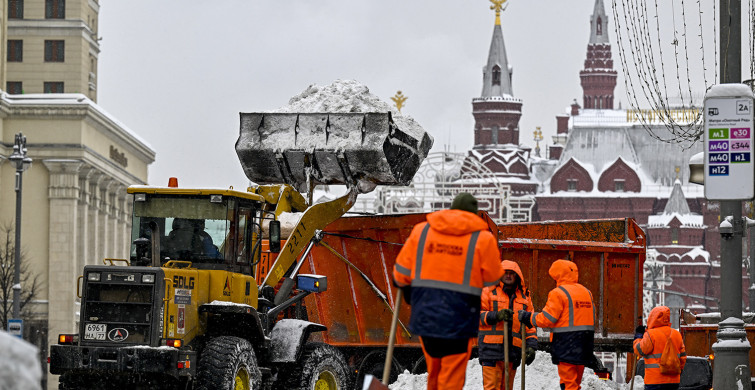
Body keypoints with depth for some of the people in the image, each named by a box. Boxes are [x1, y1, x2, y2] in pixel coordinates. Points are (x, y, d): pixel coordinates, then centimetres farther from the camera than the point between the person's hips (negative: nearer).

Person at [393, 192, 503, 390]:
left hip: (425, 316, 4)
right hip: (459, 320, -4)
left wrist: (408, 292, 28)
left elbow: (401, 273, 9)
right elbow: (492, 279, 2)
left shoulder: (421, 231, 6)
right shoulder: (483, 239, -5)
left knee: (434, 373, 21)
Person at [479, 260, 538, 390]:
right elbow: (476, 315, -1)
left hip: (513, 350, 4)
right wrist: (496, 316, -17)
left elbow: (530, 325, 17)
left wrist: (531, 346, 4)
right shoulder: (488, 292, 6)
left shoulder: (524, 297, 18)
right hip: (491, 349, -4)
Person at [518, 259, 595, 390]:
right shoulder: (586, 292, 13)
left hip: (567, 345, -7)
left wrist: (527, 317, 0)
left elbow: (546, 319, -13)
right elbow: (592, 318, 15)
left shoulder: (558, 293, -10)